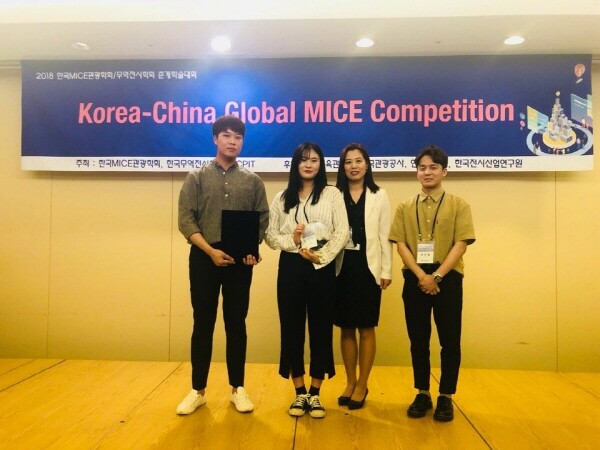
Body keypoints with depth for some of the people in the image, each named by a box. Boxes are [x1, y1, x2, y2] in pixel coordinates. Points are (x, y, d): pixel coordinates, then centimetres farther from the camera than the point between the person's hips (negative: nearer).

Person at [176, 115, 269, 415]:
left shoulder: (252, 181, 7)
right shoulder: (197, 178, 4)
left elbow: (263, 219, 5)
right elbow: (185, 221, -4)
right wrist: (210, 250, -16)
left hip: (240, 260, 1)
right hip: (204, 257, -1)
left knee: (236, 324, 8)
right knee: (203, 324, 7)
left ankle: (237, 388, 21)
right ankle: (198, 390, 20)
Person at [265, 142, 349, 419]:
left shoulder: (332, 195, 4)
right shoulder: (282, 197, 11)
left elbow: (342, 233, -4)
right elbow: (270, 236, 6)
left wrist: (321, 256, -15)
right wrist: (292, 241, -12)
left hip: (322, 267, -2)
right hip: (290, 267, 2)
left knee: (321, 329, 4)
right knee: (292, 329, 5)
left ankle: (315, 394, 19)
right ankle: (299, 393, 20)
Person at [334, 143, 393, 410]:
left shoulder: (379, 196, 4)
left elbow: (384, 236, 1)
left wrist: (386, 271, -3)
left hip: (368, 268, -1)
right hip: (342, 267, 1)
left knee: (366, 328, 6)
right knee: (346, 328, 10)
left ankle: (362, 385, 20)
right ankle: (350, 382, 26)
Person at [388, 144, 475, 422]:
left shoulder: (458, 205, 3)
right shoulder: (405, 207, 8)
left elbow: (460, 245, -6)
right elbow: (401, 245, 0)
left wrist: (436, 276, -15)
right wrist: (421, 275, -14)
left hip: (448, 278, -1)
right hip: (415, 279, 2)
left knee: (450, 340, 4)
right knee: (418, 339, 9)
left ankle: (446, 397, 18)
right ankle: (422, 394, 23)